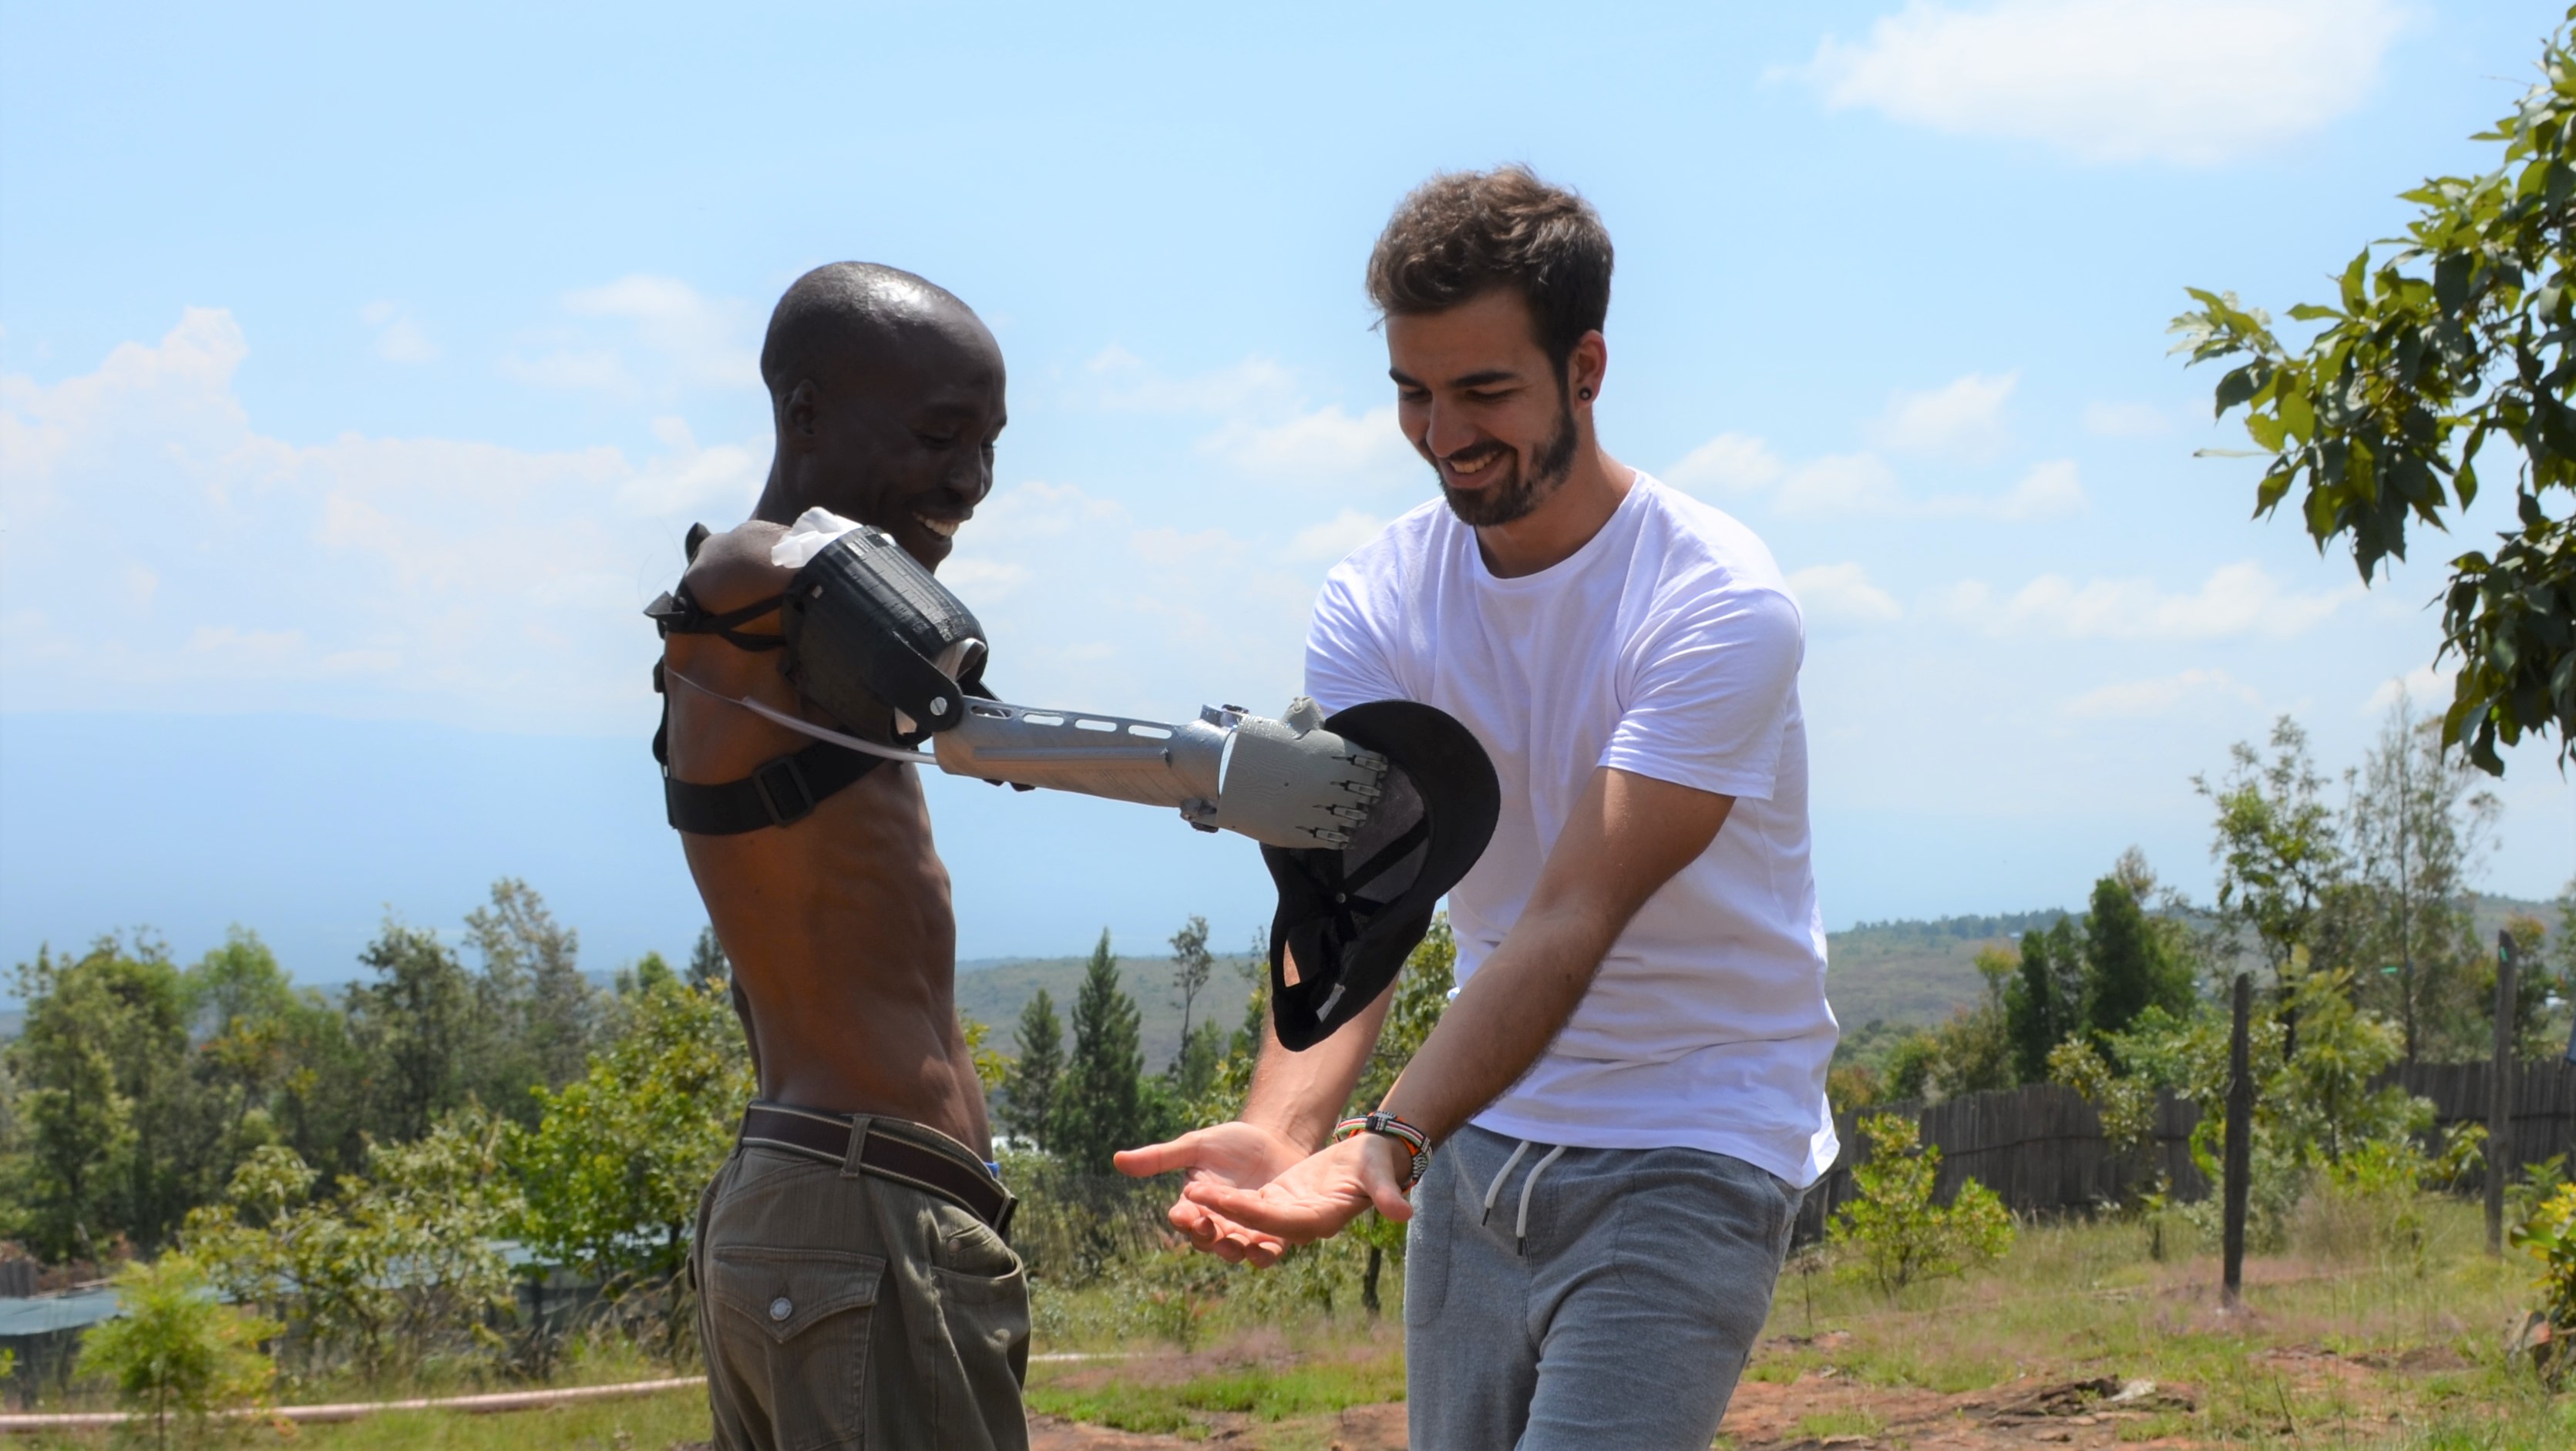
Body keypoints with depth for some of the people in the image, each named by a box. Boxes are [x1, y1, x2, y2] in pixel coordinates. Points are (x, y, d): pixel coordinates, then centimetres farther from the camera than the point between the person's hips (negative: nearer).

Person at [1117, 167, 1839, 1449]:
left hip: (1691, 1151, -5)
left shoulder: (1720, 608, -19)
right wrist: (1281, 1128, -35)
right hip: (1482, 1130, 5)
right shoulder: (1377, 601, -4)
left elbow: (1570, 925, -28)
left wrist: (1387, 1142, -41)